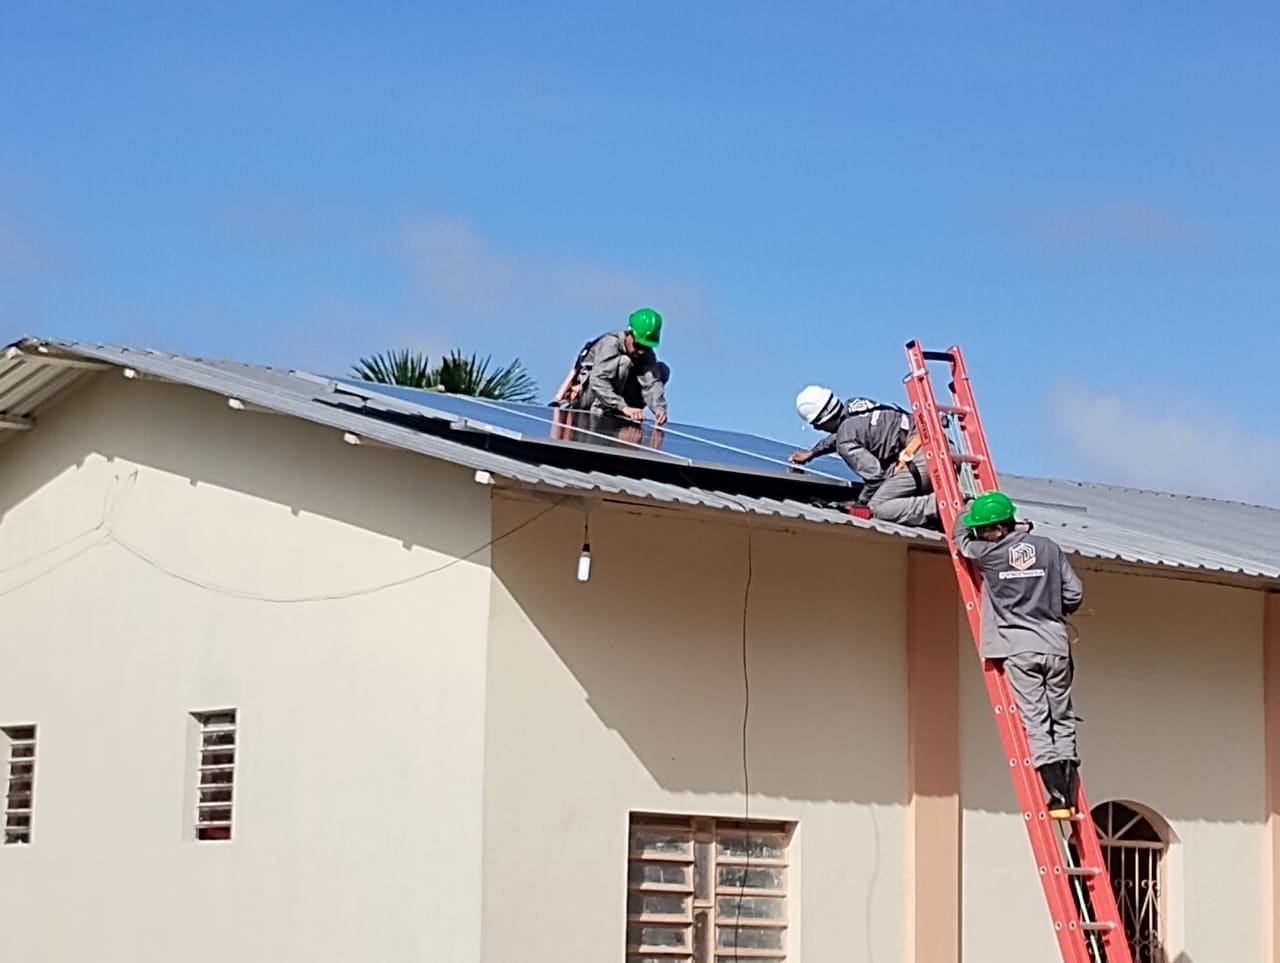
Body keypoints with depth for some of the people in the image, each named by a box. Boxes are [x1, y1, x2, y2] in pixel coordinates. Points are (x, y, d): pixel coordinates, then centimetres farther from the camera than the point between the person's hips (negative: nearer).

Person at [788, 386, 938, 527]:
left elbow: (874, 475, -14)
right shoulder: (853, 404, 14)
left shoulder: (845, 443, -12)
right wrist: (812, 452, 45)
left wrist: (862, 502, 4)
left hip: (914, 457, -9)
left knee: (877, 508, -8)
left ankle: (935, 504, -24)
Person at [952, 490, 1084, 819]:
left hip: (1019, 649, -3)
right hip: (1055, 646, 3)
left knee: (1035, 721, -4)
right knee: (1062, 718, 9)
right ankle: (1069, 797, 6)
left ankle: (1058, 797, -12)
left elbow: (960, 536, 17)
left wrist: (967, 508, 36)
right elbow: (1074, 594, 6)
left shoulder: (989, 553, -3)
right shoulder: (1049, 548, 4)